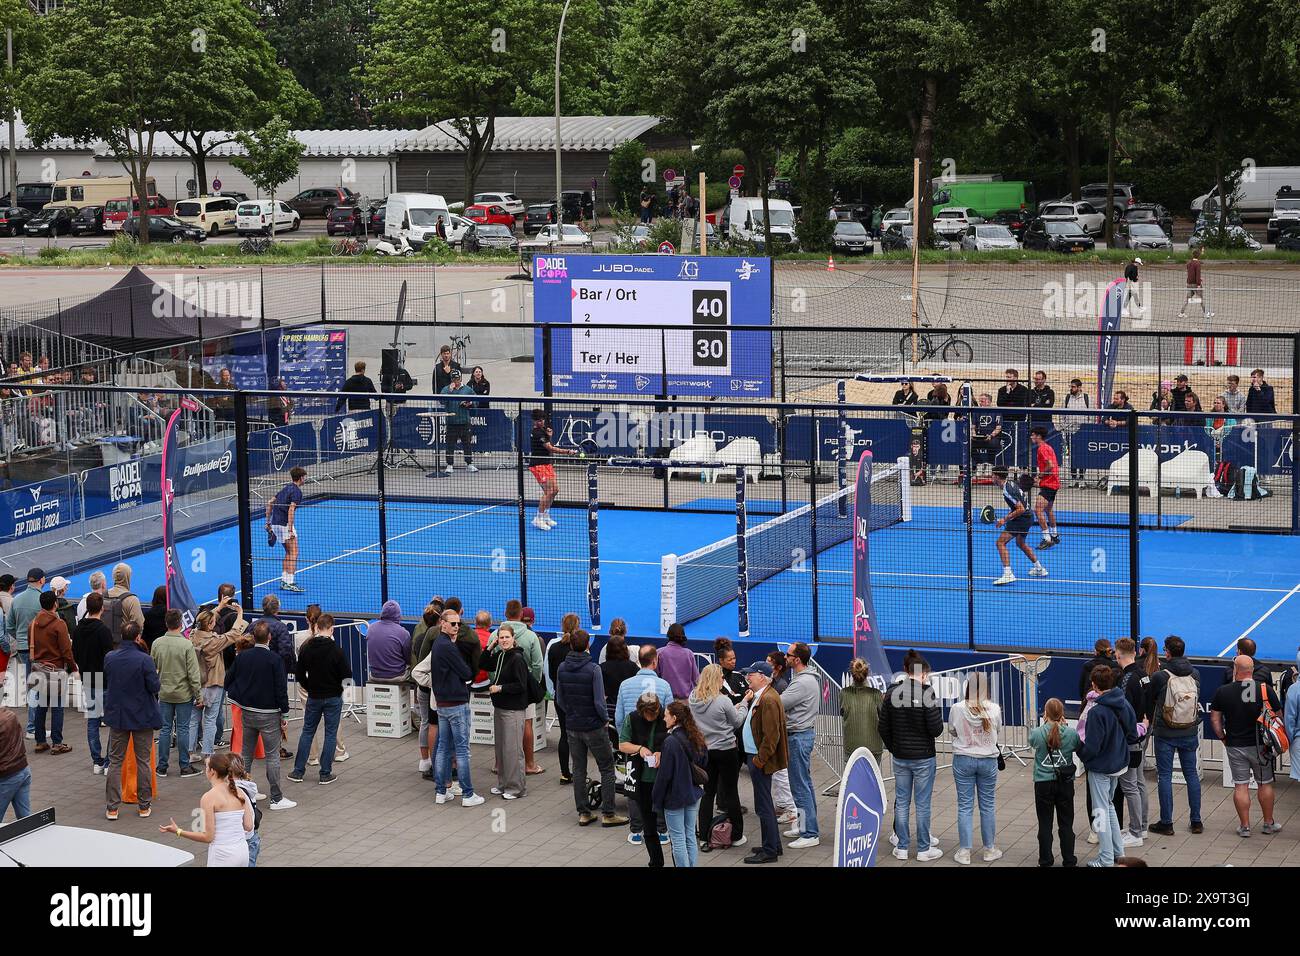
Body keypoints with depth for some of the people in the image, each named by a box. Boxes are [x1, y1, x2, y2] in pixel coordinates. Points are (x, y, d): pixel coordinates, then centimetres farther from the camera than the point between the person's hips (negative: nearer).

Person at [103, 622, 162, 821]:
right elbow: (154, 686, -14)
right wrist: (157, 679, 6)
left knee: (115, 761, 9)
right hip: (142, 716, -3)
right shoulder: (144, 660, -18)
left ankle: (111, 807, 5)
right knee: (143, 761, 10)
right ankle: (144, 805, 15)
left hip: (117, 716, 3)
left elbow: (104, 684, 9)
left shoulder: (109, 658, -4)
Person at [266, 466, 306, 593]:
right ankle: (289, 583, -15)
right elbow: (291, 510, -22)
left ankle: (284, 581, 18)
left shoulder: (286, 488, 17)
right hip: (285, 524, -9)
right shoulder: (296, 491, -10)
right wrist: (290, 530, -23)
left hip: (275, 523, 9)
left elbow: (270, 503, 21)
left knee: (288, 553, 18)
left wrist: (268, 522, 24)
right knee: (293, 554, -8)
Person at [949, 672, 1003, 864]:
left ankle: (964, 851, 9)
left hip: (963, 760, -1)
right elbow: (997, 730, 6)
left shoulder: (957, 708, -12)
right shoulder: (994, 709, -11)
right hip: (988, 760, 1)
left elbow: (952, 731, 3)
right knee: (987, 805, 12)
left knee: (965, 806, 6)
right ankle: (990, 849, 21)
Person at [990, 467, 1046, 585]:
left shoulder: (1008, 490, -23)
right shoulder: (1010, 483, 7)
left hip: (1022, 518, -11)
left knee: (1000, 542, -16)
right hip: (1027, 518, 11)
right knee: (1020, 544, 32)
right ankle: (1039, 569, 43)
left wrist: (1005, 519, -21)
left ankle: (1008, 574, -26)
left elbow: (1021, 509, -26)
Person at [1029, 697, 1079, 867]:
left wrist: (1045, 724, 11)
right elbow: (1078, 746, 10)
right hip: (1066, 783, 1)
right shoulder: (1071, 733, -10)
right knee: (1066, 824, 11)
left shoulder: (1037, 733, -14)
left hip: (1043, 783, -1)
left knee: (1045, 824, 8)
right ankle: (1069, 861, 16)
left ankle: (1045, 861, 14)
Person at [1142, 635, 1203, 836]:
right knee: (1191, 774, 13)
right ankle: (1196, 821, 16)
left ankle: (1166, 823, 5)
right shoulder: (1195, 674, -2)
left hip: (1166, 734, -4)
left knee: (1164, 775, 4)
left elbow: (1149, 699, 0)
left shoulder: (1160, 676, -15)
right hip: (1190, 733, 4)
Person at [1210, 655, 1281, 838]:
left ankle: (1245, 826, 8)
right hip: (1261, 745, 0)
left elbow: (1215, 719, -2)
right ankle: (1269, 823, 21)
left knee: (1240, 786, 5)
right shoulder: (1265, 689, -8)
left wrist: (1223, 738, 10)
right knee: (1265, 784, 13)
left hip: (1235, 746, 0)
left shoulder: (1223, 692, -7)